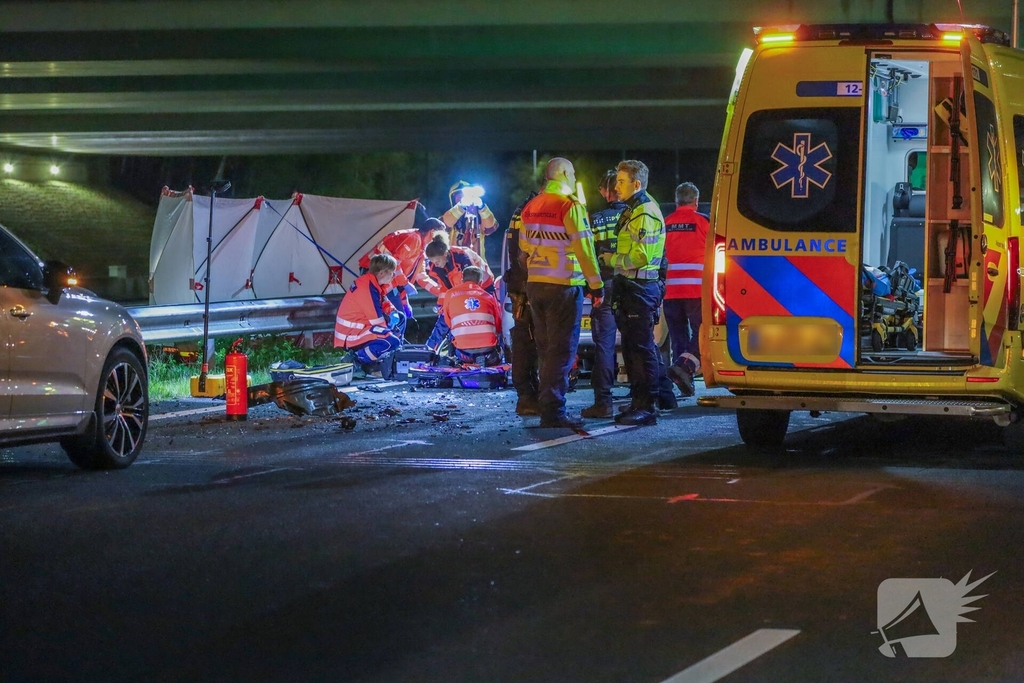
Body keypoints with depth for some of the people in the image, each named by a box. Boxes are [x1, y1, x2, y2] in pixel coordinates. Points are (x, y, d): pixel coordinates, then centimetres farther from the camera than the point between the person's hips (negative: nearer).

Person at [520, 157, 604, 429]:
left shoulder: (531, 207, 9)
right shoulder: (570, 206, -13)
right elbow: (584, 248, -15)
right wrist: (596, 284, -9)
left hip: (535, 284, 7)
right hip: (563, 285, -7)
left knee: (546, 348, 16)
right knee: (562, 350, -4)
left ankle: (548, 404, 21)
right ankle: (553, 411, -7)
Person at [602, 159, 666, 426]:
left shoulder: (646, 213, -14)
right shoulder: (632, 211, 18)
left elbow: (641, 256, -21)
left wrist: (613, 260, -9)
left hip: (641, 288, -10)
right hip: (628, 287, 10)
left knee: (643, 348, -8)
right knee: (630, 347, 13)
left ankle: (647, 407, -7)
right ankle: (637, 402, 19)